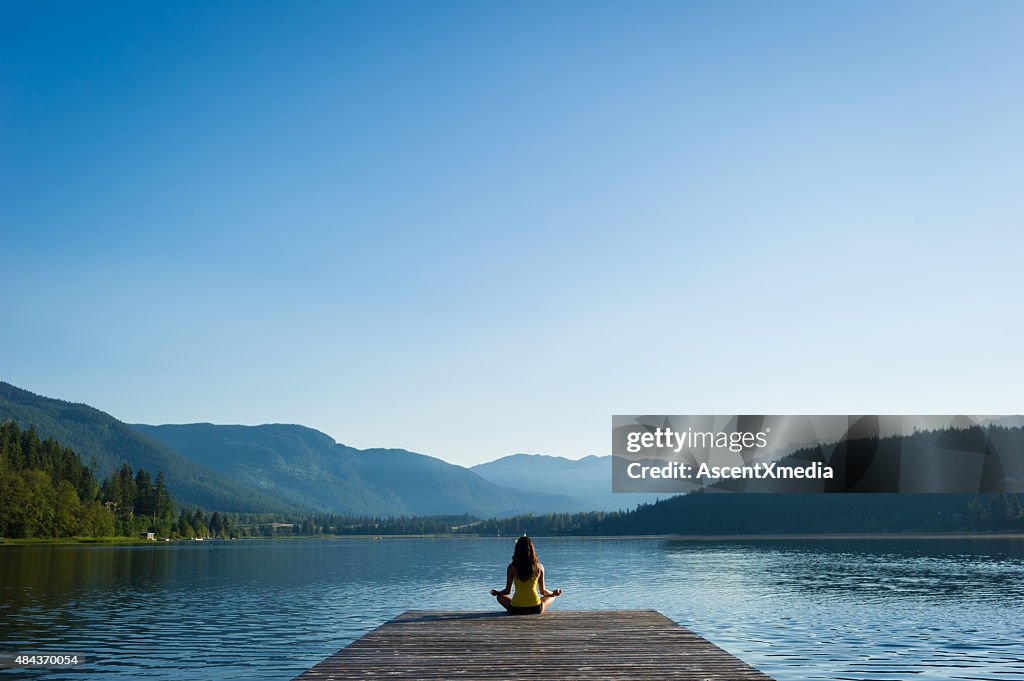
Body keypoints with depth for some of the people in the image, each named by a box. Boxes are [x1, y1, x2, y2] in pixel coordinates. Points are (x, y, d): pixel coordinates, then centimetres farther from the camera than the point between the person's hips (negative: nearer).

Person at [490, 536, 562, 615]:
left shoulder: (512, 567, -6)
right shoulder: (539, 567, -3)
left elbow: (507, 591, 3)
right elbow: (542, 591, 7)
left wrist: (497, 593, 25)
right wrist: (554, 593, 29)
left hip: (516, 610, 0)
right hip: (535, 609, 0)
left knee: (500, 597, 30)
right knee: (551, 597, 30)